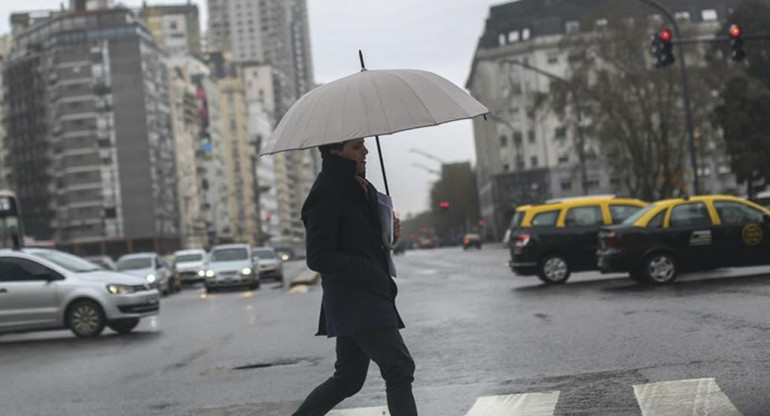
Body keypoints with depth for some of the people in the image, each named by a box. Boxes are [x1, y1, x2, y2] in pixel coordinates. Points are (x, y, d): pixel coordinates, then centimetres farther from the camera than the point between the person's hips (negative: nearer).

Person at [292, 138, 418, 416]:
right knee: (399, 369, -9)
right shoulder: (325, 195, -14)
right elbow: (318, 258, -18)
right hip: (353, 301, -10)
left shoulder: (361, 188, 15)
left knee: (347, 379, 15)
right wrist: (367, 270, -19)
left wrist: (390, 232, 6)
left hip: (370, 297, 10)